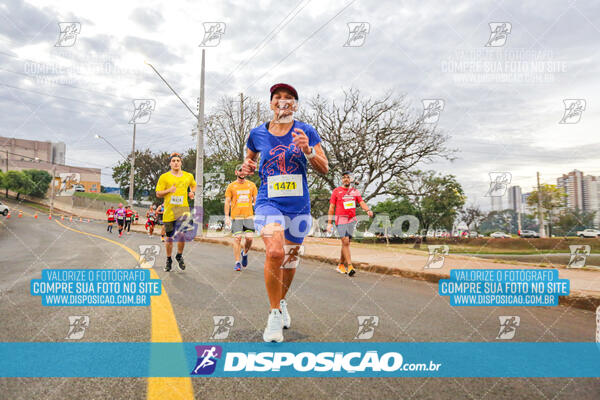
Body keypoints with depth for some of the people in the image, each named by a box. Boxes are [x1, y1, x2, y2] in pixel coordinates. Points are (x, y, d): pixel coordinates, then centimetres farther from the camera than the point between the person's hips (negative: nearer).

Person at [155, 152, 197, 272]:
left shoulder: (189, 176, 9)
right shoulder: (164, 177, 3)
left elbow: (193, 185, 30)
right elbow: (158, 194, 3)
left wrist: (192, 192, 10)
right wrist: (168, 190, -14)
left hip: (183, 208, 0)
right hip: (169, 209, 0)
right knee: (169, 237, 8)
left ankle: (179, 255, 5)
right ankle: (168, 260, 28)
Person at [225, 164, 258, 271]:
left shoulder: (252, 185, 10)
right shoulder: (231, 186, 5)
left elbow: (256, 200, 14)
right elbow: (227, 202, 5)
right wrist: (227, 217, -3)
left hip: (249, 216, 1)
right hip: (236, 217, -1)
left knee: (249, 237, -8)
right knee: (237, 238, -6)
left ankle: (245, 253, 23)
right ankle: (237, 263, 3)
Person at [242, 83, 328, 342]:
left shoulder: (306, 131, 1)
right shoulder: (258, 133, 5)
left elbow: (324, 169, -1)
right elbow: (250, 156, 23)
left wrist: (307, 151, -19)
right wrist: (247, 166, 0)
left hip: (298, 204, 1)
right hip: (269, 201, -1)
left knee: (291, 259, 13)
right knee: (274, 253, -24)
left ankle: (282, 302, 41)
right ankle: (274, 313, -4)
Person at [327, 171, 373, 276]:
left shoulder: (355, 191, 13)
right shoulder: (336, 191, 3)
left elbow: (361, 202, 1)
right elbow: (331, 207, 2)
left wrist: (368, 210, -21)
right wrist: (329, 223, -2)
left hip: (352, 220, 4)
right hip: (340, 220, -4)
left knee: (346, 243, 8)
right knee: (345, 242, -13)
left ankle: (341, 265, 20)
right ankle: (349, 266, -13)